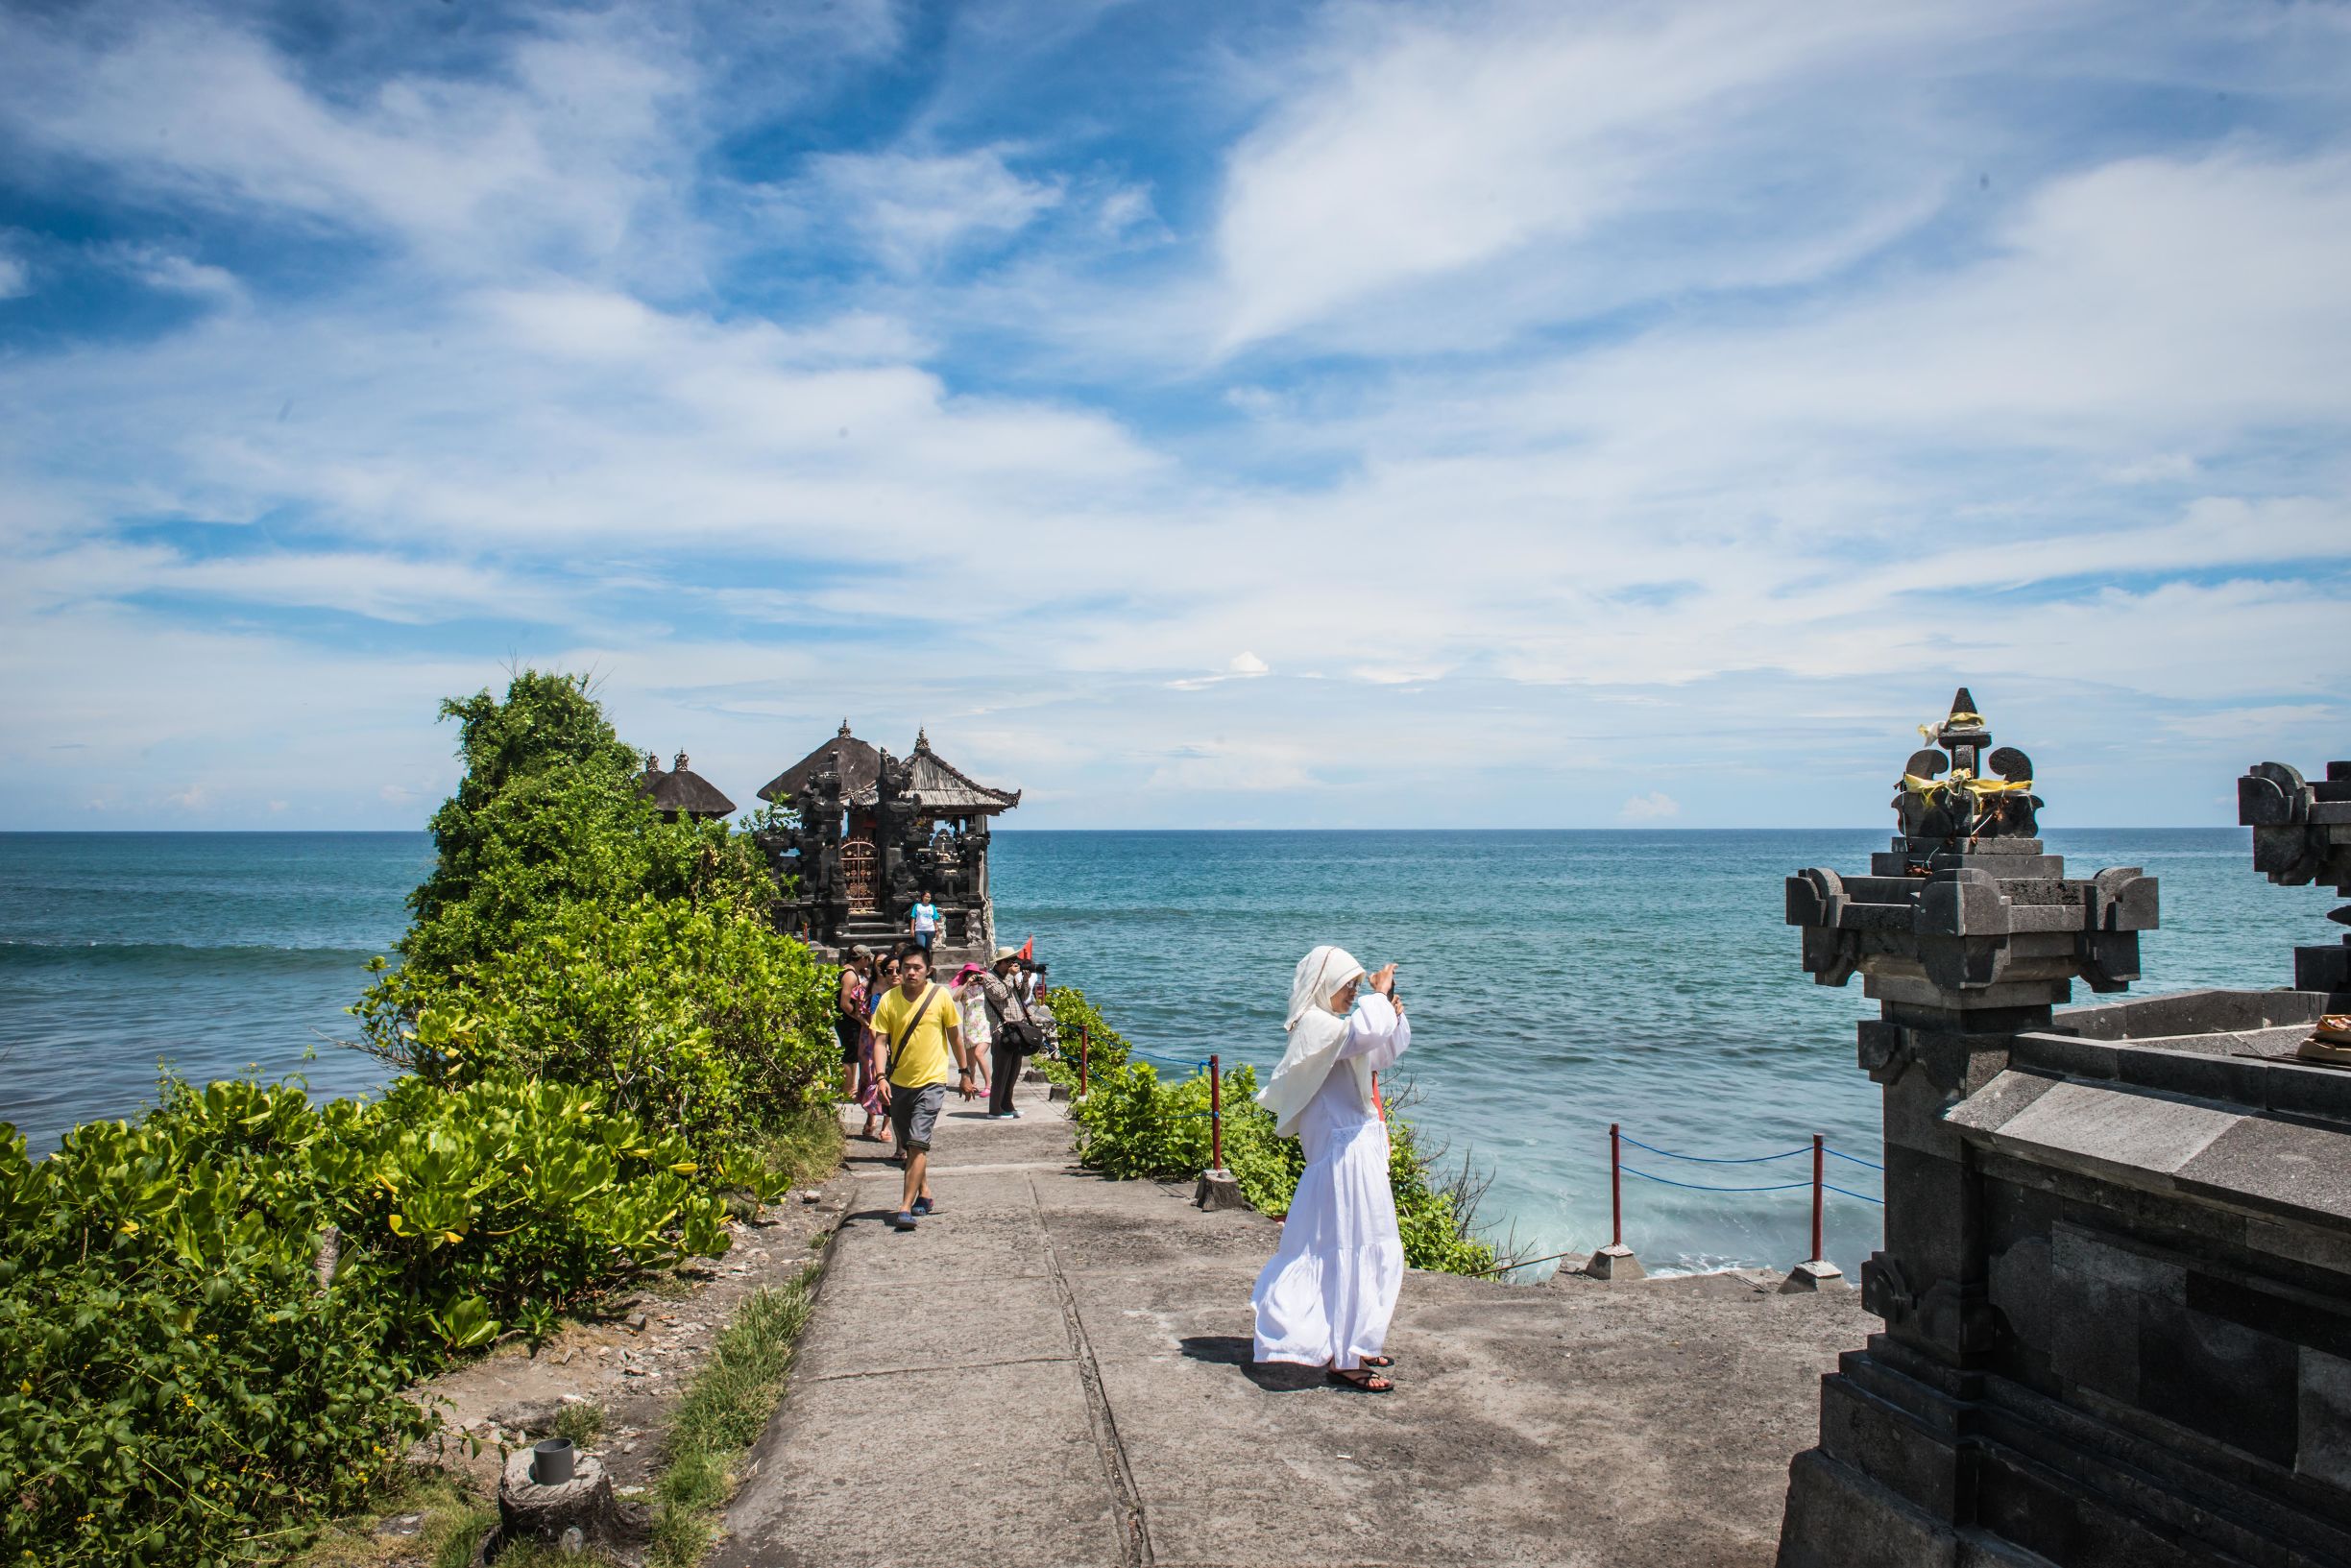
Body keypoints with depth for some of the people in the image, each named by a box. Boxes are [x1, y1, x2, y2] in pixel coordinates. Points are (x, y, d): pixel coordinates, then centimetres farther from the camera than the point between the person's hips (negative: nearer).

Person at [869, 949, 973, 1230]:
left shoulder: (941, 996, -7)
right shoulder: (889, 1000, -4)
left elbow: (955, 1036, 4)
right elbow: (881, 1039, -5)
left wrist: (965, 1073, 7)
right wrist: (881, 1075, -18)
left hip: (931, 1081, -4)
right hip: (899, 1082, 4)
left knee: (918, 1143, -14)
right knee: (907, 1145, 16)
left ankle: (905, 1207, -15)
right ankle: (924, 1193, 34)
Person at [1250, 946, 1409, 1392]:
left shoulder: (1331, 1027, 18)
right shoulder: (1314, 1026, -14)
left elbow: (1385, 1051, 24)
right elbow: (1362, 1033, -34)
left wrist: (1393, 1012, 8)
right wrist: (1380, 995, -18)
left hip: (1357, 1150, 11)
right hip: (1346, 1155, -11)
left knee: (1348, 1253, 18)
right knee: (1354, 1253, -8)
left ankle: (1351, 1344, 29)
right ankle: (1344, 1359, -4)